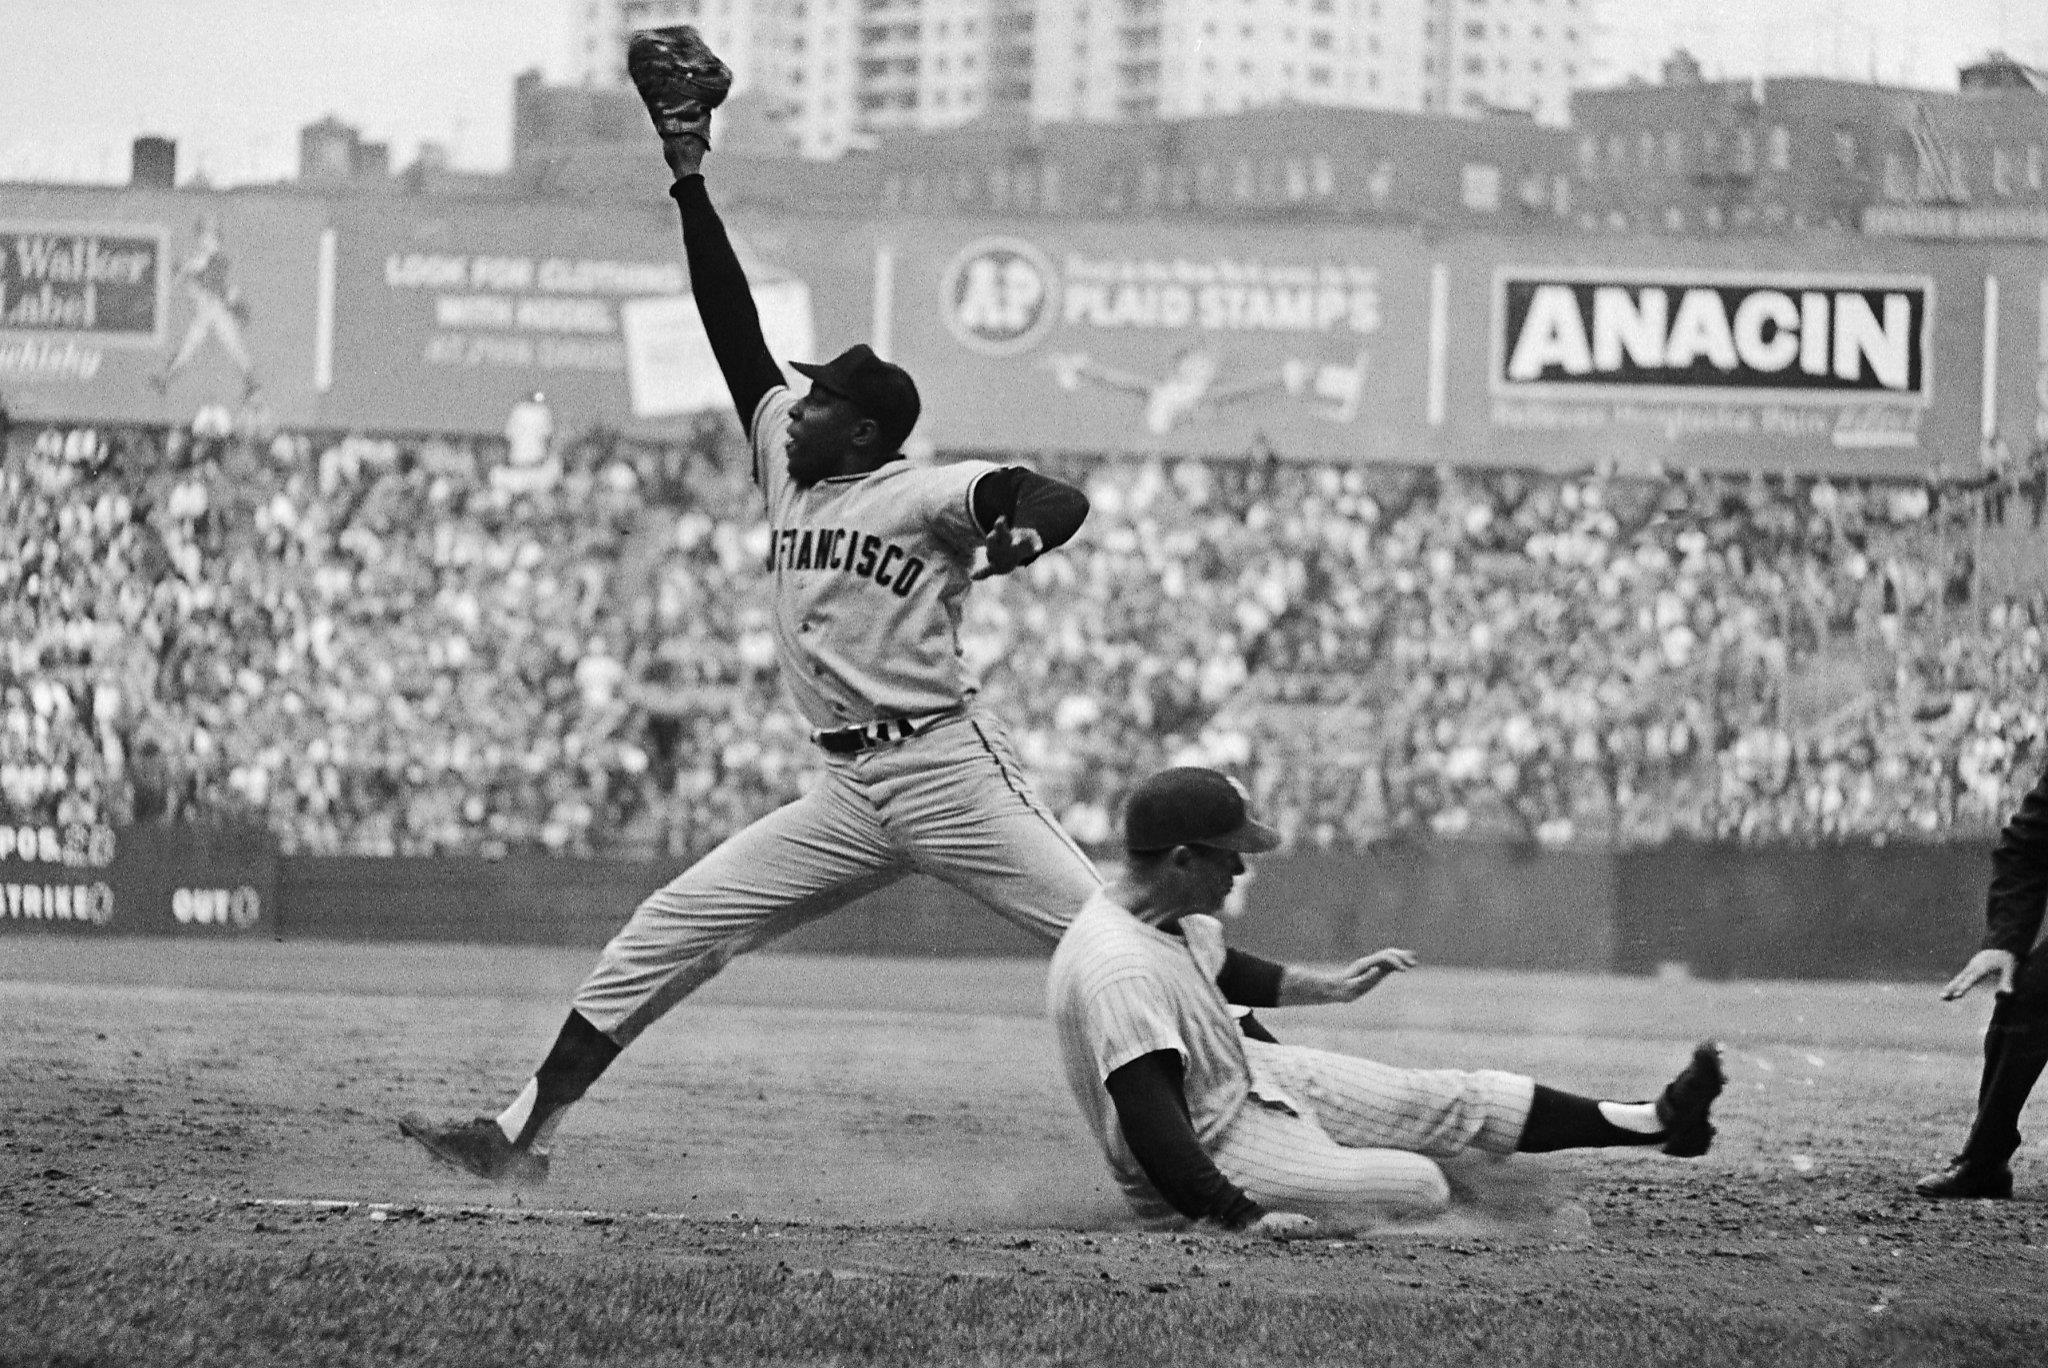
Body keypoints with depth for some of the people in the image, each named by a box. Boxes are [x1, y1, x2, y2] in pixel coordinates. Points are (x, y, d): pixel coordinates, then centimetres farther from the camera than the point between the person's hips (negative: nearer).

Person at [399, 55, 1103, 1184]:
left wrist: (1022, 532, -43)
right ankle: (524, 1134, 4)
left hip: (947, 766, -7)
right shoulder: (786, 464, 14)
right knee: (661, 935, 2)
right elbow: (733, 325, 14)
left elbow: (1062, 499, -19)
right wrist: (688, 182, 12)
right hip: (846, 796, 7)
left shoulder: (923, 495, -5)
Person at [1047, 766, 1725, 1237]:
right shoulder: (1122, 970, -37)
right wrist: (1242, 1219, -42)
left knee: (1453, 1099, 9)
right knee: (1423, 1188, -13)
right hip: (1213, 1158, -10)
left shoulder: (1173, 917, -3)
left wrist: (1324, 986, 21)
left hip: (1248, 1073, 10)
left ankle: (1652, 1121, 16)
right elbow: (1147, 1121, -41)